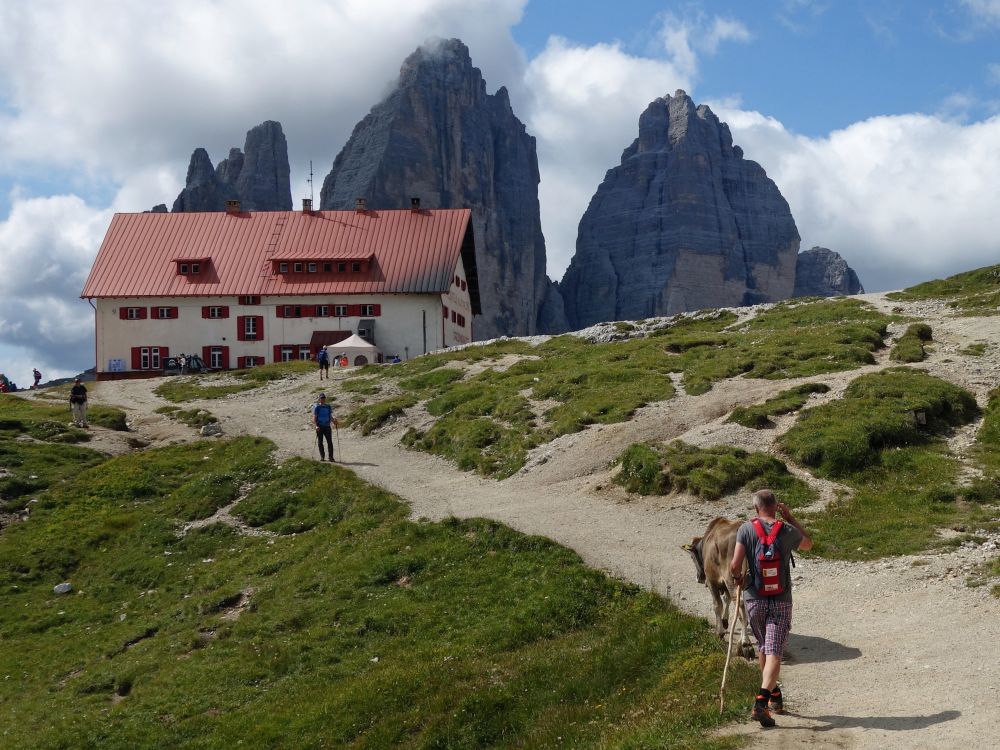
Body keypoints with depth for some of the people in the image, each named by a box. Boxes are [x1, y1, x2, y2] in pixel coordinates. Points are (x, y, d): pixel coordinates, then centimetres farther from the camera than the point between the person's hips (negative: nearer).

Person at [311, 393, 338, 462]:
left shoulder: (328, 407, 10)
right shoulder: (317, 407, -1)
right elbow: (314, 418, -5)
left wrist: (335, 422, -3)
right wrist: (316, 426, -20)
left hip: (327, 426, 2)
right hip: (319, 427, -2)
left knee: (330, 442, -6)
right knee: (320, 442, 3)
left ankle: (331, 457, -5)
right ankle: (322, 457, 10)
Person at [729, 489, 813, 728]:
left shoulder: (746, 529, -7)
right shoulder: (788, 530, -3)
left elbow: (735, 564, -14)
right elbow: (808, 544, 19)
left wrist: (738, 578, 8)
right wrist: (790, 518, 20)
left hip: (754, 599, 1)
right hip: (781, 600, -1)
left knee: (764, 647, 22)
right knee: (774, 653, -6)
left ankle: (774, 694, 37)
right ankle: (761, 702, -22)